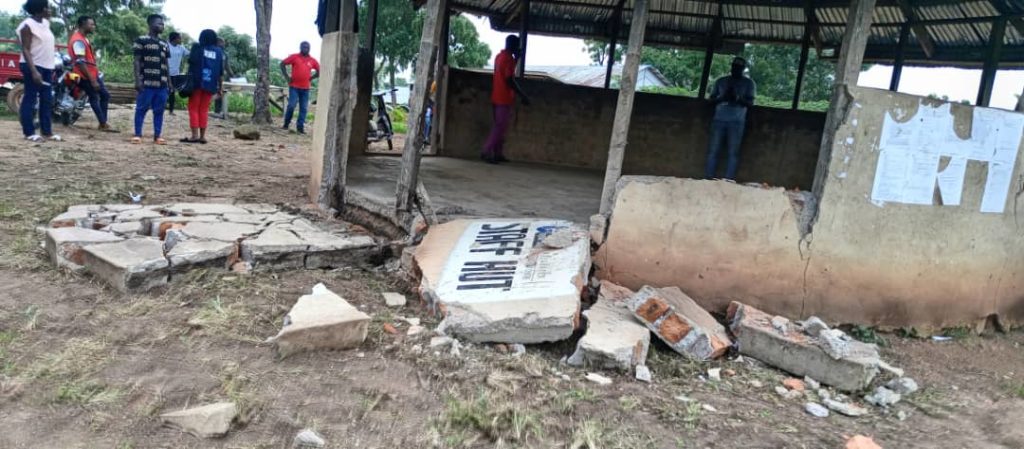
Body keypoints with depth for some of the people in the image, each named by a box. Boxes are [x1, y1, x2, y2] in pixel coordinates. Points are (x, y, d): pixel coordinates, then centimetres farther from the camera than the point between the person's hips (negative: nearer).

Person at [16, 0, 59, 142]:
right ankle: (29, 132, 1)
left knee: (47, 101, 9)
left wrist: (52, 68, 18)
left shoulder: (45, 23, 13)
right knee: (30, 99, -3)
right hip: (33, 67, -8)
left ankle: (47, 131, 13)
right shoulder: (28, 25, -12)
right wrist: (34, 71, -24)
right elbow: (25, 50, -16)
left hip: (47, 67, 8)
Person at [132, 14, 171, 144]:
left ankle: (157, 136, 10)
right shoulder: (141, 40, 0)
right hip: (146, 83, -5)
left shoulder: (164, 44, 16)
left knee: (159, 110, 5)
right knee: (141, 109, 0)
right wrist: (138, 80, -11)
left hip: (161, 84, 5)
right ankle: (138, 135, 6)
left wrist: (169, 83, 14)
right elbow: (137, 61, -3)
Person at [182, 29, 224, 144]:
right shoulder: (219, 52, 9)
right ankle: (202, 136, 5)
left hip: (196, 82, -3)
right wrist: (220, 86, 12)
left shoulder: (197, 48, 1)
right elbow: (221, 72, 8)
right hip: (210, 84, 3)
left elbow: (191, 62, -5)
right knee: (204, 110, 9)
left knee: (193, 109, 2)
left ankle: (194, 135, -5)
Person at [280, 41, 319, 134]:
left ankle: (300, 126, 7)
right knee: (291, 105, -7)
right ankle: (286, 123, 11)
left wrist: (311, 78, 7)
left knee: (304, 108, 1)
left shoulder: (312, 60, 6)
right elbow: (283, 64, 3)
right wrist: (287, 77, -2)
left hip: (305, 88, 3)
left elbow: (319, 71, 18)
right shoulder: (294, 57, -1)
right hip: (294, 86, -3)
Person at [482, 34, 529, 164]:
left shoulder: (500, 56, 14)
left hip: (497, 97, 10)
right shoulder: (509, 58, -15)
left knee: (500, 126, 13)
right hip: (504, 98, -10)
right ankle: (486, 152, -10)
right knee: (500, 127, -8)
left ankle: (498, 154, 15)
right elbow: (510, 80, -20)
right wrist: (523, 96, -17)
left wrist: (516, 58, 19)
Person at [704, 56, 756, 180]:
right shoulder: (721, 81, 14)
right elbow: (712, 99, 12)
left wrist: (737, 98, -19)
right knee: (713, 150, -4)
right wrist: (722, 97, -10)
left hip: (737, 122, -2)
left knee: (733, 152, -6)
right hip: (719, 120, 2)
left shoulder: (748, 83, 8)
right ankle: (708, 179, -2)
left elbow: (750, 102, 0)